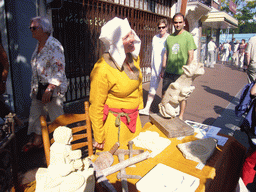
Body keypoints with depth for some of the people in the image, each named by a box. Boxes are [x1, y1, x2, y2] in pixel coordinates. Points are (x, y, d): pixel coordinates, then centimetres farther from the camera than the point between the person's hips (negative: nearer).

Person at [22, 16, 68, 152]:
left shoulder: (54, 45, -15)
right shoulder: (39, 46, 12)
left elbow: (59, 70, -21)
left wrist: (49, 89, -24)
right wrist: (34, 87, 19)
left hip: (53, 88, -9)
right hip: (39, 88, 9)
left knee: (56, 116, 2)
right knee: (35, 113, 16)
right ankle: (37, 139, 34)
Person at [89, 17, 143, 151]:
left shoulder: (134, 58, -3)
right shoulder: (103, 70, -25)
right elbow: (96, 107, -16)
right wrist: (98, 139, -9)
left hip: (134, 118, 7)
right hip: (114, 122, -6)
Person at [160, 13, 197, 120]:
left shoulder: (188, 36, -3)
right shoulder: (169, 37, 12)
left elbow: (191, 56, -7)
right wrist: (163, 69, 12)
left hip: (181, 73, -5)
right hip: (169, 72, 5)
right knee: (164, 93, 11)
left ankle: (181, 116, 20)